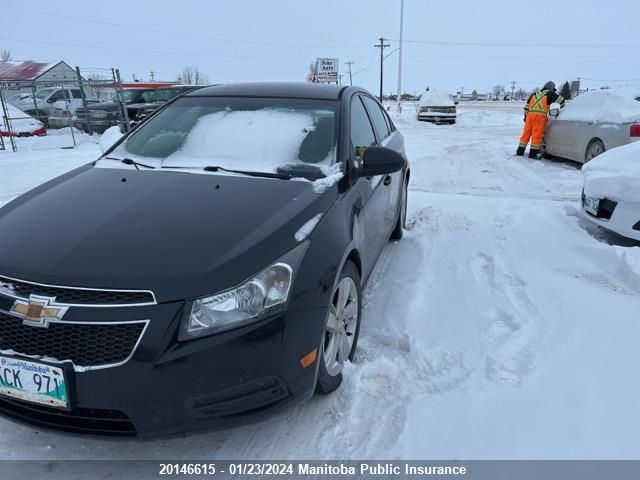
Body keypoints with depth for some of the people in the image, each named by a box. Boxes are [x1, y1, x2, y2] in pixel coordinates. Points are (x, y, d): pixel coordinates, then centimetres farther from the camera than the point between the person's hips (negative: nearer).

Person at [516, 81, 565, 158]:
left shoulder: (534, 94, 25)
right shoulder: (550, 95, 10)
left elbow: (527, 106, 23)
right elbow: (560, 100, 7)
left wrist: (525, 116, 28)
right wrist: (561, 107, 26)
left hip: (530, 115, 5)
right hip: (540, 116, -5)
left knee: (526, 134, 10)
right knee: (537, 135, -3)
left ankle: (520, 151, 12)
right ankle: (532, 154, -3)